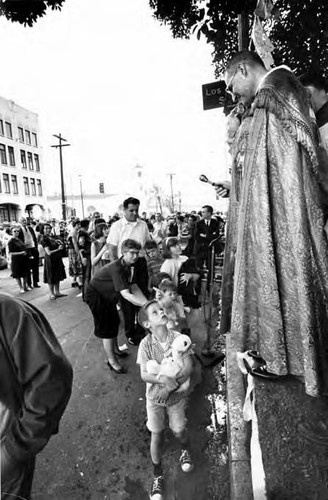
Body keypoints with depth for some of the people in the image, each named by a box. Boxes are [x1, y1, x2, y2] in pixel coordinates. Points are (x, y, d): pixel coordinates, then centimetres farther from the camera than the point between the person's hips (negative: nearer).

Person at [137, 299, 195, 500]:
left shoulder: (178, 338, -21)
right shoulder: (146, 344, -20)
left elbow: (189, 367, -21)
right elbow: (144, 374, -19)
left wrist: (171, 387, -26)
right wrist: (162, 379, -37)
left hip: (177, 395, 0)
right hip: (155, 397, 0)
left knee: (179, 431, 14)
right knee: (156, 435, 13)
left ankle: (187, 450, 52)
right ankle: (158, 476, 39)